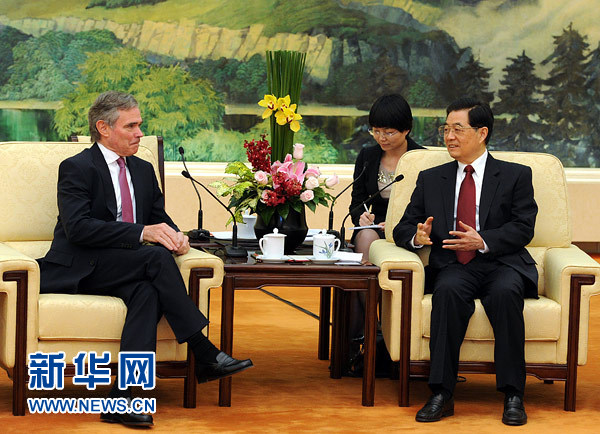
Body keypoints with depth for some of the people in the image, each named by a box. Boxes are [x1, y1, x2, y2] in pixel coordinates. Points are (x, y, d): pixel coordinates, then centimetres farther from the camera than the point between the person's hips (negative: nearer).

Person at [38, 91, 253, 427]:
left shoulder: (143, 170, 18)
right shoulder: (77, 168, -5)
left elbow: (160, 219, 19)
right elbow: (78, 226, -19)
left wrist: (175, 235, -8)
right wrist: (142, 233, -26)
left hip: (126, 271, 6)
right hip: (79, 271, -6)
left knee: (148, 291, -32)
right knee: (156, 257, -30)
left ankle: (122, 396, -43)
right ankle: (206, 356, -27)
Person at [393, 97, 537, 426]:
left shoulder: (515, 176, 11)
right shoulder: (431, 179, 20)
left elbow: (523, 228, 0)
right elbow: (402, 229, 16)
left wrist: (483, 241, -17)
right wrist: (417, 236, -9)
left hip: (502, 265, -2)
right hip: (453, 267, 2)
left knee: (505, 292, -36)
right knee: (448, 291, -34)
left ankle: (512, 396, -31)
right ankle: (441, 394, -35)